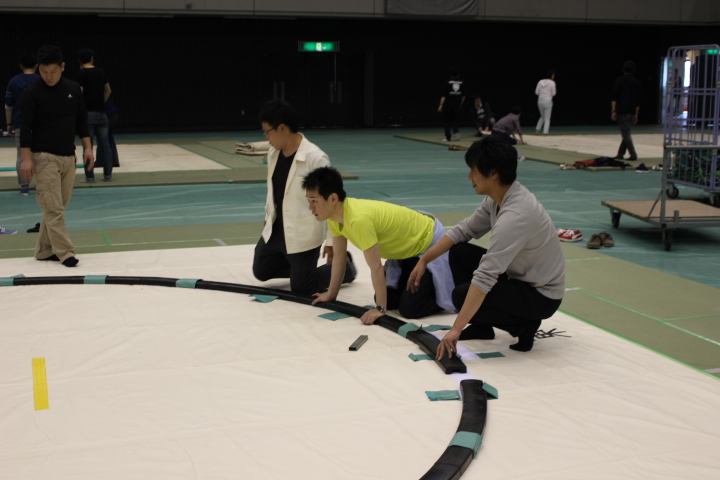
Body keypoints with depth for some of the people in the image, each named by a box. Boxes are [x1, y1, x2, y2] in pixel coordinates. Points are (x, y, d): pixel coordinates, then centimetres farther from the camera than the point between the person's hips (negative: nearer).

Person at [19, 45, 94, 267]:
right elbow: (26, 126, -8)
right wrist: (26, 158, -13)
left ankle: (44, 250, 18)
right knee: (53, 208, -8)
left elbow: (81, 121, 15)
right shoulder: (32, 92, -6)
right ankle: (65, 252, -3)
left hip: (68, 157, 5)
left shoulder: (74, 89, 7)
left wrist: (87, 147, 7)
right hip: (44, 157, -5)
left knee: (59, 206, 8)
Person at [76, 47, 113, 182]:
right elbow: (108, 91, 22)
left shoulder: (81, 74, -7)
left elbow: (80, 93, -13)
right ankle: (107, 174, 12)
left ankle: (89, 176, 0)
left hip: (88, 113, -5)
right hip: (101, 113, 5)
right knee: (105, 144, 9)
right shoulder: (100, 72, 10)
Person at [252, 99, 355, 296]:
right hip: (276, 229, 8)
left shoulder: (315, 158, -23)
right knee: (261, 271, 18)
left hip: (303, 234, -8)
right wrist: (268, 217, 23)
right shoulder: (273, 153, 0)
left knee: (301, 288, 1)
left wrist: (332, 241, -17)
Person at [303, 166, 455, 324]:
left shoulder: (359, 219, -37)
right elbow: (339, 256, 5)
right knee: (389, 301, 6)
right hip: (406, 249, 8)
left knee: (410, 309, -15)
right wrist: (331, 295, 11)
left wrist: (380, 309, -23)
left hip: (430, 242, -8)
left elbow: (376, 267, -30)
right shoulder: (334, 215, -9)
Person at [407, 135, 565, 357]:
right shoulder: (497, 197, -5)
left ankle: (525, 325, -2)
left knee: (462, 296, -22)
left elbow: (485, 278, -36)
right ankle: (481, 326, 11)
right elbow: (465, 229, 8)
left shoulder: (514, 215, -33)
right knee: (459, 252, 4)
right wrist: (424, 260, 3)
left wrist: (456, 329, -35)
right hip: (518, 275, 9)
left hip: (541, 296, -9)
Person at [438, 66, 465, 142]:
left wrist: (441, 105, -8)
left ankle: (447, 137, 5)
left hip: (448, 104, -3)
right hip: (457, 105, 3)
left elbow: (444, 95, -11)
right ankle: (456, 132, -7)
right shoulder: (461, 83, 1)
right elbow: (463, 96, 7)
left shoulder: (447, 83, -7)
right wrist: (460, 104, 20)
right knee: (454, 120, 17)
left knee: (447, 121, 6)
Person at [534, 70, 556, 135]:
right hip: (548, 101, -5)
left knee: (542, 117, 24)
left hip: (540, 101, 5)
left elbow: (536, 92, 5)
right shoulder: (552, 83, -8)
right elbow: (553, 93, -6)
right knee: (547, 119, 5)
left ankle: (537, 130, 15)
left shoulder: (540, 82, 4)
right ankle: (545, 133, -2)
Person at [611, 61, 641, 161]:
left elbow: (614, 97, -8)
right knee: (626, 133, 12)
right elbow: (638, 101, 13)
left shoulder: (619, 80, -1)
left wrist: (613, 111, -7)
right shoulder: (637, 82, 12)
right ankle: (620, 154, 14)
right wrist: (636, 114, 17)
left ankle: (633, 154, -12)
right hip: (632, 111, 5)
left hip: (622, 111, -5)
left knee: (625, 133, -5)